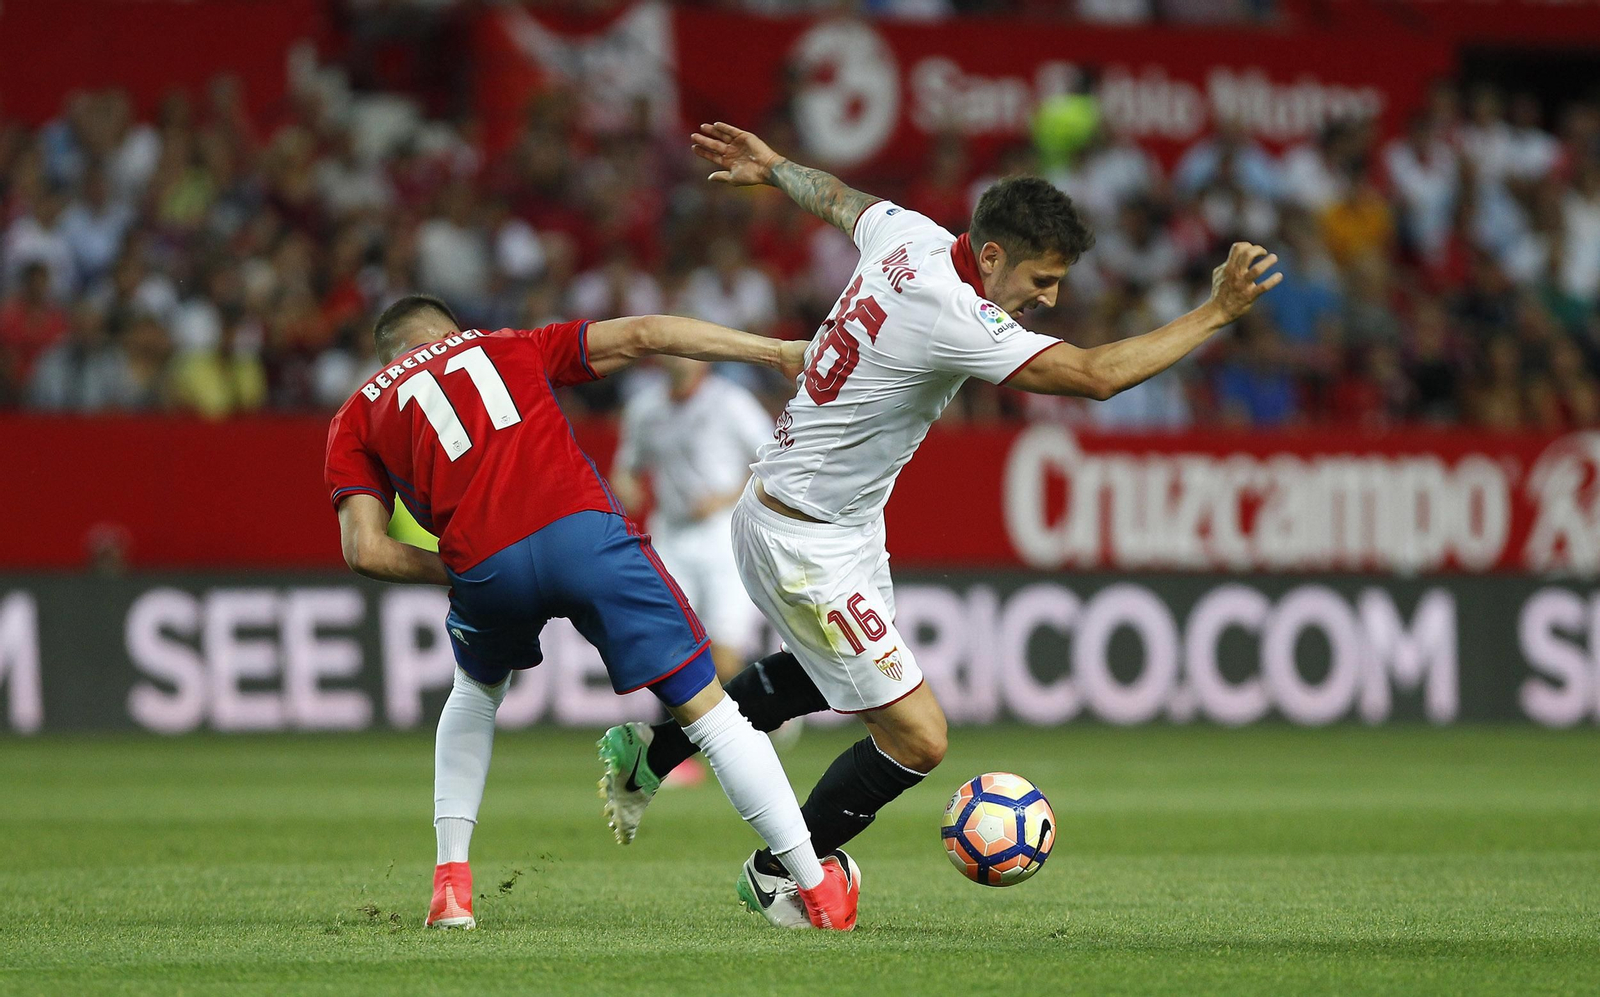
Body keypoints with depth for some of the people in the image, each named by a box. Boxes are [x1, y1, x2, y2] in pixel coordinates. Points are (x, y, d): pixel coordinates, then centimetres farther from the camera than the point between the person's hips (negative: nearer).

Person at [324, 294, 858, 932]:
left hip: (484, 562, 1)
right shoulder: (508, 348, 29)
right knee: (705, 708, 7)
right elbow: (641, 335, 19)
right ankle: (819, 888, 6)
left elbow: (365, 550, 9)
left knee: (476, 692, 34)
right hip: (583, 530, -1)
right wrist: (779, 352, 20)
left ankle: (450, 885, 24)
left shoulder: (356, 417, 25)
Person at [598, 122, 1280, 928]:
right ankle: (778, 876, 13)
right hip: (807, 542, -10)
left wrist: (772, 167, 39)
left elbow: (839, 199, 19)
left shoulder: (910, 236, -4)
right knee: (916, 738, -8)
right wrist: (1215, 314, -28)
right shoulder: (952, 317, -31)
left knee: (820, 670, 36)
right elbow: (1096, 375, -34)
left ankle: (650, 754, 47)